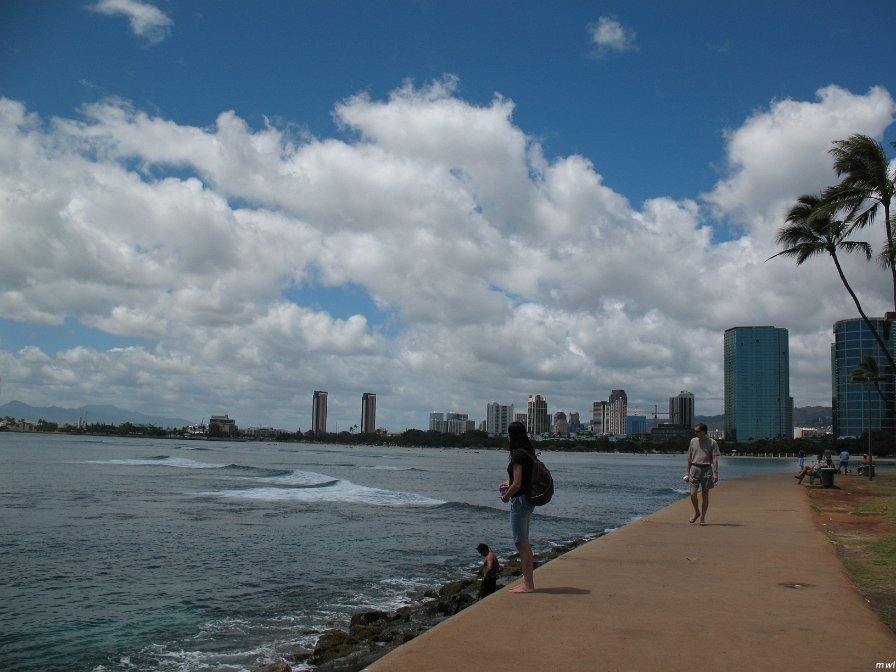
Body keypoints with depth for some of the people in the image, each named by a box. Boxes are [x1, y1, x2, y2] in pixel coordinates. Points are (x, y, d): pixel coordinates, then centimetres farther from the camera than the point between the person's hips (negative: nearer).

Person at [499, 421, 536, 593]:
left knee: (521, 543, -3)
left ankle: (528, 585, 1)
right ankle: (528, 582, 23)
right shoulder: (528, 452, 10)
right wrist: (508, 482, 18)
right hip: (528, 500, 10)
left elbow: (517, 484, -21)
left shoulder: (518, 455, -18)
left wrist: (506, 496, -5)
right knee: (524, 542, 16)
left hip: (520, 500, -10)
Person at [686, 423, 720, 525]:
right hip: (695, 468, 2)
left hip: (706, 469, -2)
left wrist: (716, 473, -12)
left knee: (705, 495, 2)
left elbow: (715, 458, -4)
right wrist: (688, 472, 13)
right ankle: (696, 512, 18)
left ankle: (703, 518, 11)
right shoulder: (693, 441, 8)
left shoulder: (712, 442, -1)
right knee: (693, 494, -7)